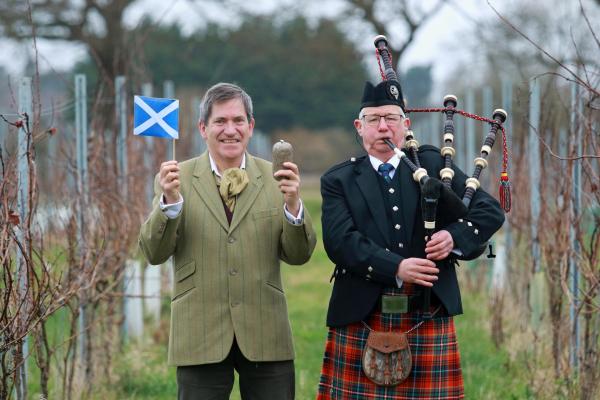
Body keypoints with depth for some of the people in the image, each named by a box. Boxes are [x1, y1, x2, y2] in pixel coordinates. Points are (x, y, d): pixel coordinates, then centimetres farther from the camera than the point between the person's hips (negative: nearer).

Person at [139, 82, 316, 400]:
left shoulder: (274, 178, 5)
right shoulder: (178, 178, 3)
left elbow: (298, 255, 1)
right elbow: (154, 253, -4)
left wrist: (292, 203, -16)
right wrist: (169, 201, -20)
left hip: (264, 336, 1)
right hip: (200, 338, -1)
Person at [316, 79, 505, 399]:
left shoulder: (433, 164, 10)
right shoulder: (338, 180, 7)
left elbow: (490, 211, 6)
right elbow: (340, 241, -9)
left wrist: (454, 236, -14)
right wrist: (396, 269, -21)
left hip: (428, 319, 1)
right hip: (361, 320, 0)